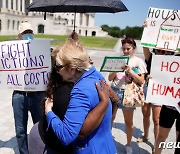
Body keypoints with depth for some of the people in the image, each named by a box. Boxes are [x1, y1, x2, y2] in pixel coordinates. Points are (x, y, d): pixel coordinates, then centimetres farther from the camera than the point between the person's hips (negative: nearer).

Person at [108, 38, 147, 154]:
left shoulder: (138, 61, -1)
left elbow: (141, 81, -6)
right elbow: (110, 78, 5)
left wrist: (130, 71, -17)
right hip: (114, 91, 2)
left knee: (128, 121, 10)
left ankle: (128, 144, 29)